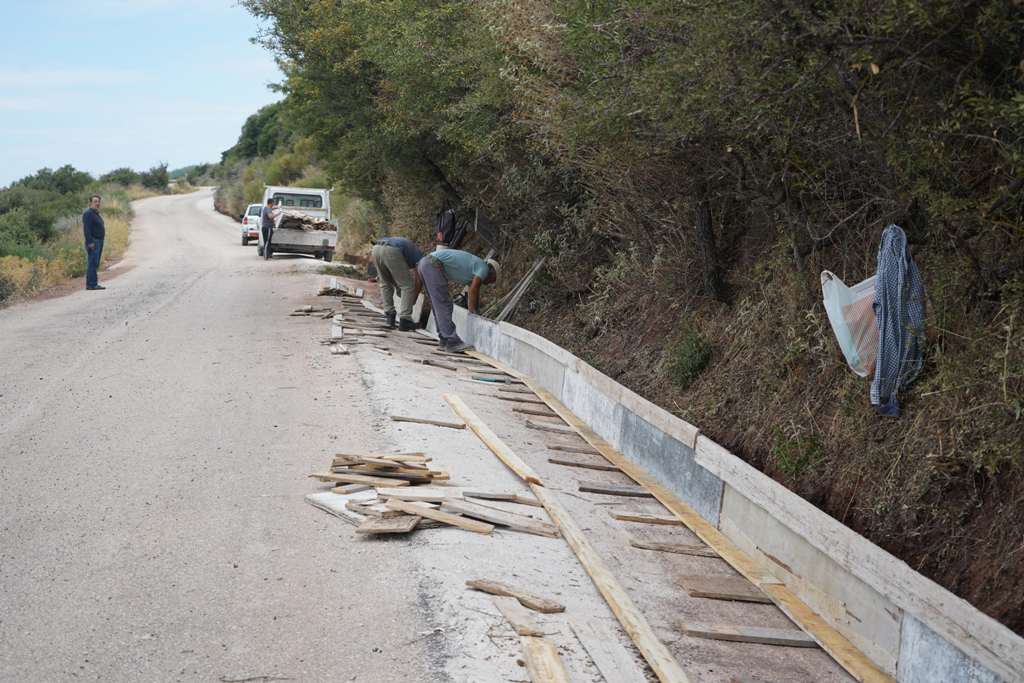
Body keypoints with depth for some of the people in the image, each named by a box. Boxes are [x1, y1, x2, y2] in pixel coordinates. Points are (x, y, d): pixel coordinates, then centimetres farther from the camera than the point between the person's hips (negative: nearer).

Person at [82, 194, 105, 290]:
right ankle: (91, 284, -12)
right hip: (93, 242, -10)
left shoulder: (96, 214, 19)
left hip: (99, 242, 10)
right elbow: (86, 229, -19)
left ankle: (94, 283, 13)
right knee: (92, 263, -11)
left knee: (95, 264, 10)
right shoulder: (88, 213, -12)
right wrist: (90, 242, -24)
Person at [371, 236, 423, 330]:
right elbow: (418, 281, 21)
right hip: (391, 251, -6)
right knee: (407, 286, 9)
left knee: (386, 284, 27)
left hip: (376, 248, 6)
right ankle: (404, 320, 4)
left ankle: (389, 315, 21)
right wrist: (413, 301, 31)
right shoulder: (418, 254, 25)